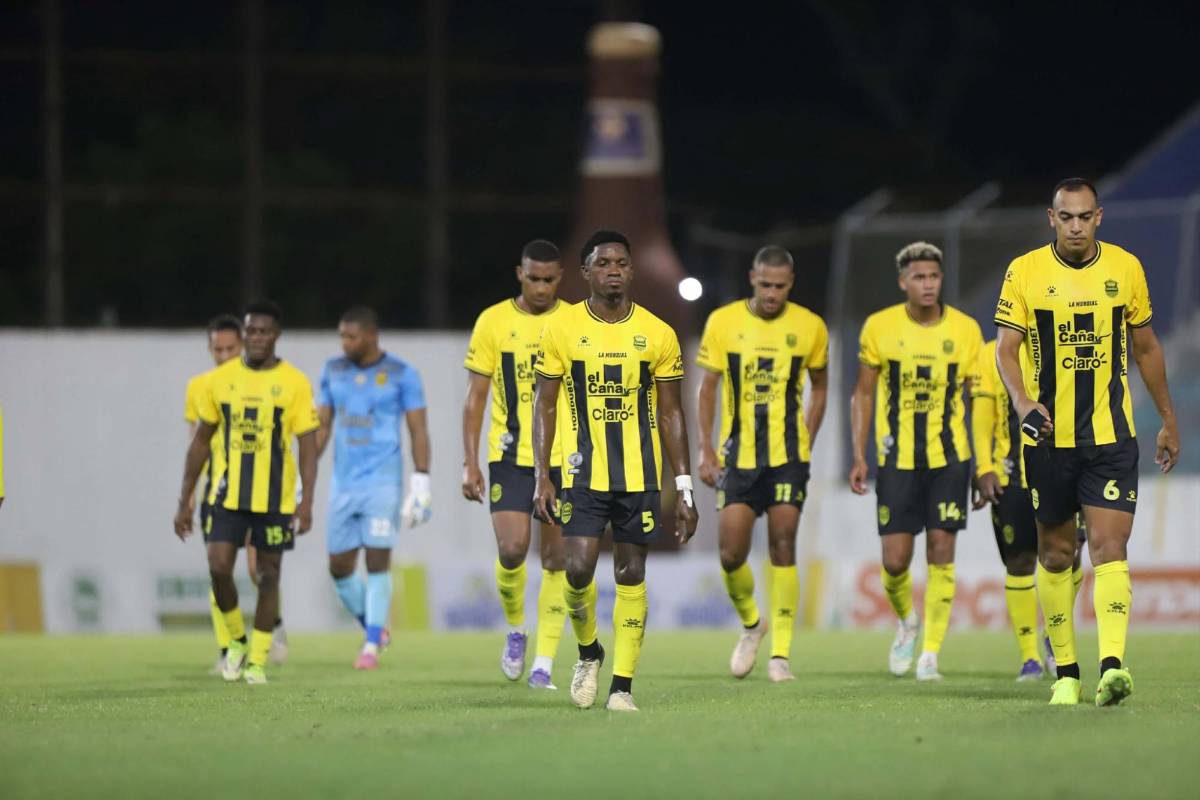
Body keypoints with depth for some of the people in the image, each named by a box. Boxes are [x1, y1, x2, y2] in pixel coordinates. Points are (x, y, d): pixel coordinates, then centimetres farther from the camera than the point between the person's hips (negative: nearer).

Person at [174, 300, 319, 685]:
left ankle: (257, 660, 14)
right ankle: (237, 639, 15)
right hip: (228, 494, 2)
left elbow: (308, 446, -5)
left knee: (268, 574, 4)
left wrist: (306, 502, -15)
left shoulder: (295, 383, -4)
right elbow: (200, 442, 9)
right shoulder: (221, 379, 3)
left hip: (275, 497, -2)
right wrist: (184, 501, 7)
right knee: (218, 567, -10)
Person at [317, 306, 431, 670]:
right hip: (343, 484, 5)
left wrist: (420, 484, -10)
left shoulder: (401, 374, -3)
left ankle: (371, 647, -3)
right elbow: (322, 426, 14)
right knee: (339, 566, 4)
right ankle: (374, 629, 24)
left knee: (378, 560, -9)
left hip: (383, 482, -5)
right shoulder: (333, 371, 9)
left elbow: (418, 430, -3)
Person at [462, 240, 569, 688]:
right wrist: (470, 463, -3)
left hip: (564, 459, 1)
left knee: (556, 560, 0)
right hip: (510, 457, -1)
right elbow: (475, 397, 4)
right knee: (512, 550, -14)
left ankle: (544, 663, 5)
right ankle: (515, 629, 14)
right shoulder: (493, 322, 2)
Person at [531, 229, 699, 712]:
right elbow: (545, 405, 4)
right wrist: (542, 476, -5)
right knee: (578, 568, -11)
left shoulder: (657, 334, 2)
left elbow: (671, 415, 6)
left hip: (641, 475, 1)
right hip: (584, 473, -1)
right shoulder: (562, 329, 0)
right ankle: (588, 652, 17)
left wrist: (684, 489, 2)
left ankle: (622, 686, 6)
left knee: (632, 575, 1)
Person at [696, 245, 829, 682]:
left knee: (782, 549, -7)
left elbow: (819, 388, 14)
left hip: (788, 457, -1)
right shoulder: (723, 322, -1)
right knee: (731, 554, -5)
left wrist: (806, 445, 7)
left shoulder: (809, 327, 0)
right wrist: (706, 450, -2)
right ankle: (751, 624, 24)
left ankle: (780, 653, -1)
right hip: (738, 456, 1)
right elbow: (707, 389, 5)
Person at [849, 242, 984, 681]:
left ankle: (930, 653, 2)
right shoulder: (879, 327, -3)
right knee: (895, 560, -3)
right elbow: (862, 394, 6)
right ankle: (907, 621, 29)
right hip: (896, 460, 0)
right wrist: (859, 456, -1)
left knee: (941, 552, -6)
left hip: (949, 458, 0)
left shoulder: (965, 330, -1)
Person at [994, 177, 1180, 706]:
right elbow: (1006, 349, -5)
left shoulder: (1125, 268, 4)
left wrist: (1168, 420, 19)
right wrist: (1022, 402, -24)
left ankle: (1112, 666, -24)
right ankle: (1065, 671, 17)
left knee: (1108, 545, -14)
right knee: (1055, 553, 7)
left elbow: (1145, 348, 16)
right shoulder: (1025, 272, -1)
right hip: (1049, 438, 0)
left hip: (1111, 435, 0)